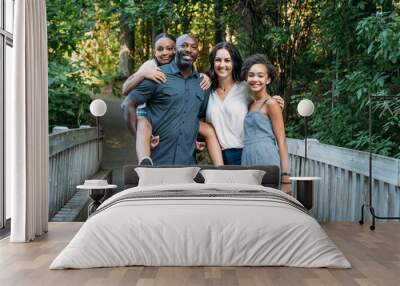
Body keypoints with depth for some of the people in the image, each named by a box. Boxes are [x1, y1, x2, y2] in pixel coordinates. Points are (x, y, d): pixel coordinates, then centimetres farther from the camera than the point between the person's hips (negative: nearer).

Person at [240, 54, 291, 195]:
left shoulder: (271, 104, -3)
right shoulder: (250, 104, 17)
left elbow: (281, 141, -7)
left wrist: (285, 177, -14)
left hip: (266, 160, -7)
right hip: (248, 163, 7)